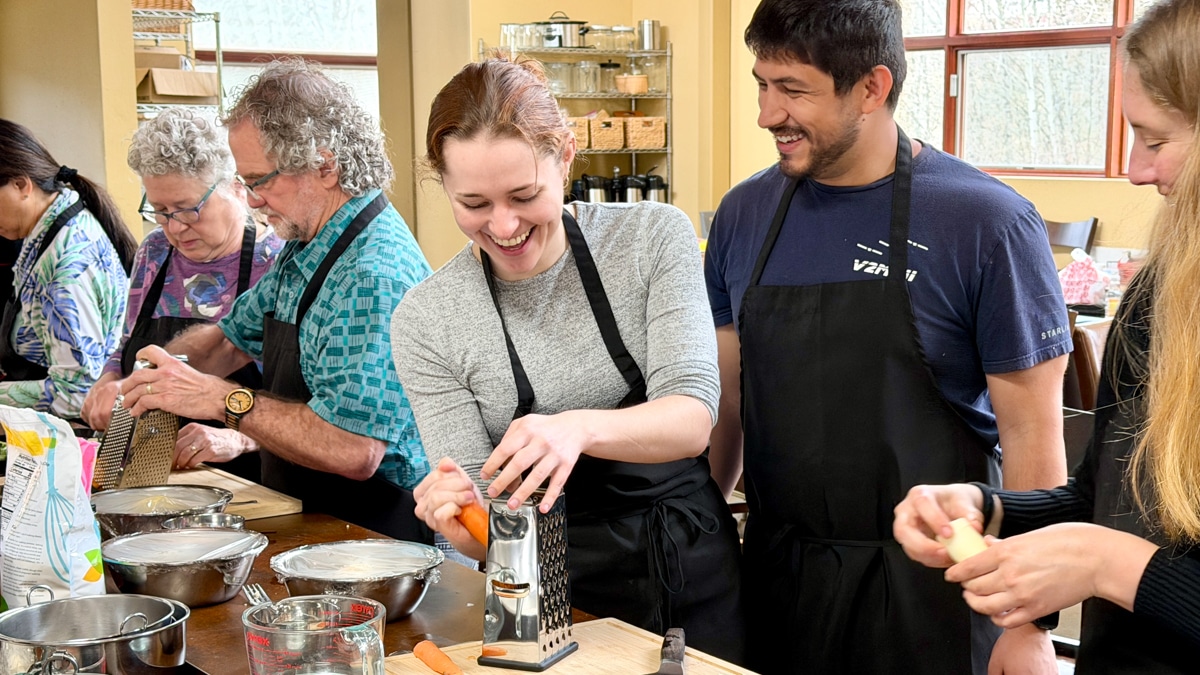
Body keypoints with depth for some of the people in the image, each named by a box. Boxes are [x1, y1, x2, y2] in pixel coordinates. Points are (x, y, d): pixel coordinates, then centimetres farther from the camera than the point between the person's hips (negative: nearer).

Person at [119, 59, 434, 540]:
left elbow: (354, 451, -28)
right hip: (305, 519, 8)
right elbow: (233, 337, 27)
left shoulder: (374, 276, -21)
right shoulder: (304, 252, 10)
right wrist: (142, 379, 9)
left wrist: (222, 399, -19)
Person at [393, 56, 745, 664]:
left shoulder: (653, 237, -8)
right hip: (553, 598, 0)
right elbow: (482, 505, -8)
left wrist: (581, 427, -36)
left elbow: (692, 419, -17)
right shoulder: (425, 322, -9)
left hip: (696, 572, 1)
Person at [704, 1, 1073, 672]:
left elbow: (1032, 433, -11)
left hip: (928, 592, -4)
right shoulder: (744, 214, 1)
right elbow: (727, 397, 9)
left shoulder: (989, 223, -13)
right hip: (775, 575, 4)